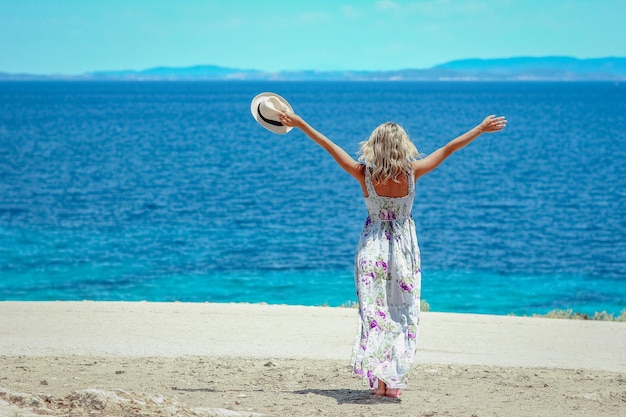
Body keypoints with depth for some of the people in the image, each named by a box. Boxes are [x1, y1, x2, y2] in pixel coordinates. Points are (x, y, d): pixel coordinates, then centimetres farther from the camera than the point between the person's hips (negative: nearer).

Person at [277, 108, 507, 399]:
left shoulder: (364, 174, -14)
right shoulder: (412, 173, -14)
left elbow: (330, 147, -6)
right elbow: (448, 149, -5)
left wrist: (300, 124, 4)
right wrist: (482, 128, 4)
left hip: (373, 246, 0)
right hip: (404, 247, 0)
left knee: (374, 312, 4)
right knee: (402, 314, 7)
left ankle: (378, 377, -6)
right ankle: (394, 381, 4)